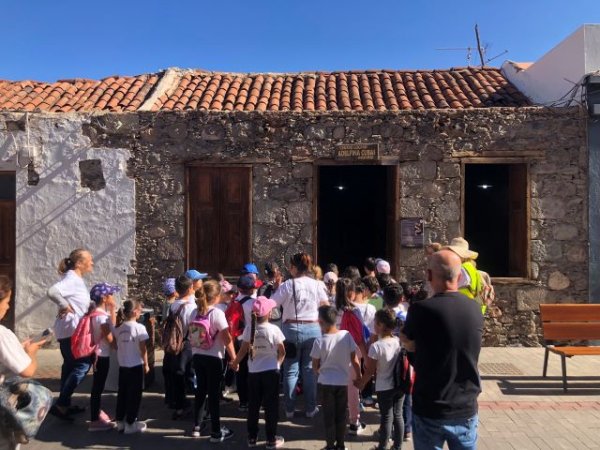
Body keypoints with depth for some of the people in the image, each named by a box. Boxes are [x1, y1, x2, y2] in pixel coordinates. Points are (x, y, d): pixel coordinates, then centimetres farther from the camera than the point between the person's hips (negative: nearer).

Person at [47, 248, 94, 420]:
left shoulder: (77, 278, 12)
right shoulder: (71, 278, -18)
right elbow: (52, 292, -35)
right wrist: (65, 307, -24)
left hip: (72, 330, 10)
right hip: (71, 329, -10)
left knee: (70, 365, 17)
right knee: (83, 364, -7)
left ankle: (64, 405, 28)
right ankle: (60, 405, -2)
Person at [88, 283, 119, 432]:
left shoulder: (101, 313, 6)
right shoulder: (101, 315, -22)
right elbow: (109, 337, -20)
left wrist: (112, 311, 3)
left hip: (101, 354, 9)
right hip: (102, 355, -9)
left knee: (98, 385, 20)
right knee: (98, 386, 0)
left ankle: (97, 413, 35)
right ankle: (94, 421, 9)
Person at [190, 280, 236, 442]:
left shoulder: (195, 312, 3)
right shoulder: (217, 313, -16)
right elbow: (227, 339, -16)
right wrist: (234, 358, -8)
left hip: (197, 356, 6)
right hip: (213, 358, -6)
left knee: (200, 391, 18)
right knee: (214, 394, 2)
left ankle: (197, 427, 28)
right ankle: (216, 432, 11)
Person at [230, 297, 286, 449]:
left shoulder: (249, 329, -8)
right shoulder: (273, 329, -14)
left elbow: (243, 350, -4)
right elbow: (282, 352, -6)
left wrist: (235, 363, 14)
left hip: (253, 372, 3)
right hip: (271, 371, -3)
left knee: (253, 405, 16)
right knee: (271, 406, 8)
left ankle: (252, 437, 26)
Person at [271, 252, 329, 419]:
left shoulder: (287, 285, -10)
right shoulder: (316, 285, -3)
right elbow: (326, 306, 3)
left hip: (291, 329, -1)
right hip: (312, 329, 2)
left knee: (291, 370, 9)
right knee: (309, 369, 11)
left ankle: (289, 409, 18)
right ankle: (311, 408, 18)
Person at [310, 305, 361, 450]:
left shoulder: (319, 341, -17)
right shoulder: (347, 335, -13)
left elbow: (315, 366, -6)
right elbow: (354, 360, -5)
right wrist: (358, 376, 10)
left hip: (326, 383, -2)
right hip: (343, 382, 2)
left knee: (329, 415, 12)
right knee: (341, 415, 16)